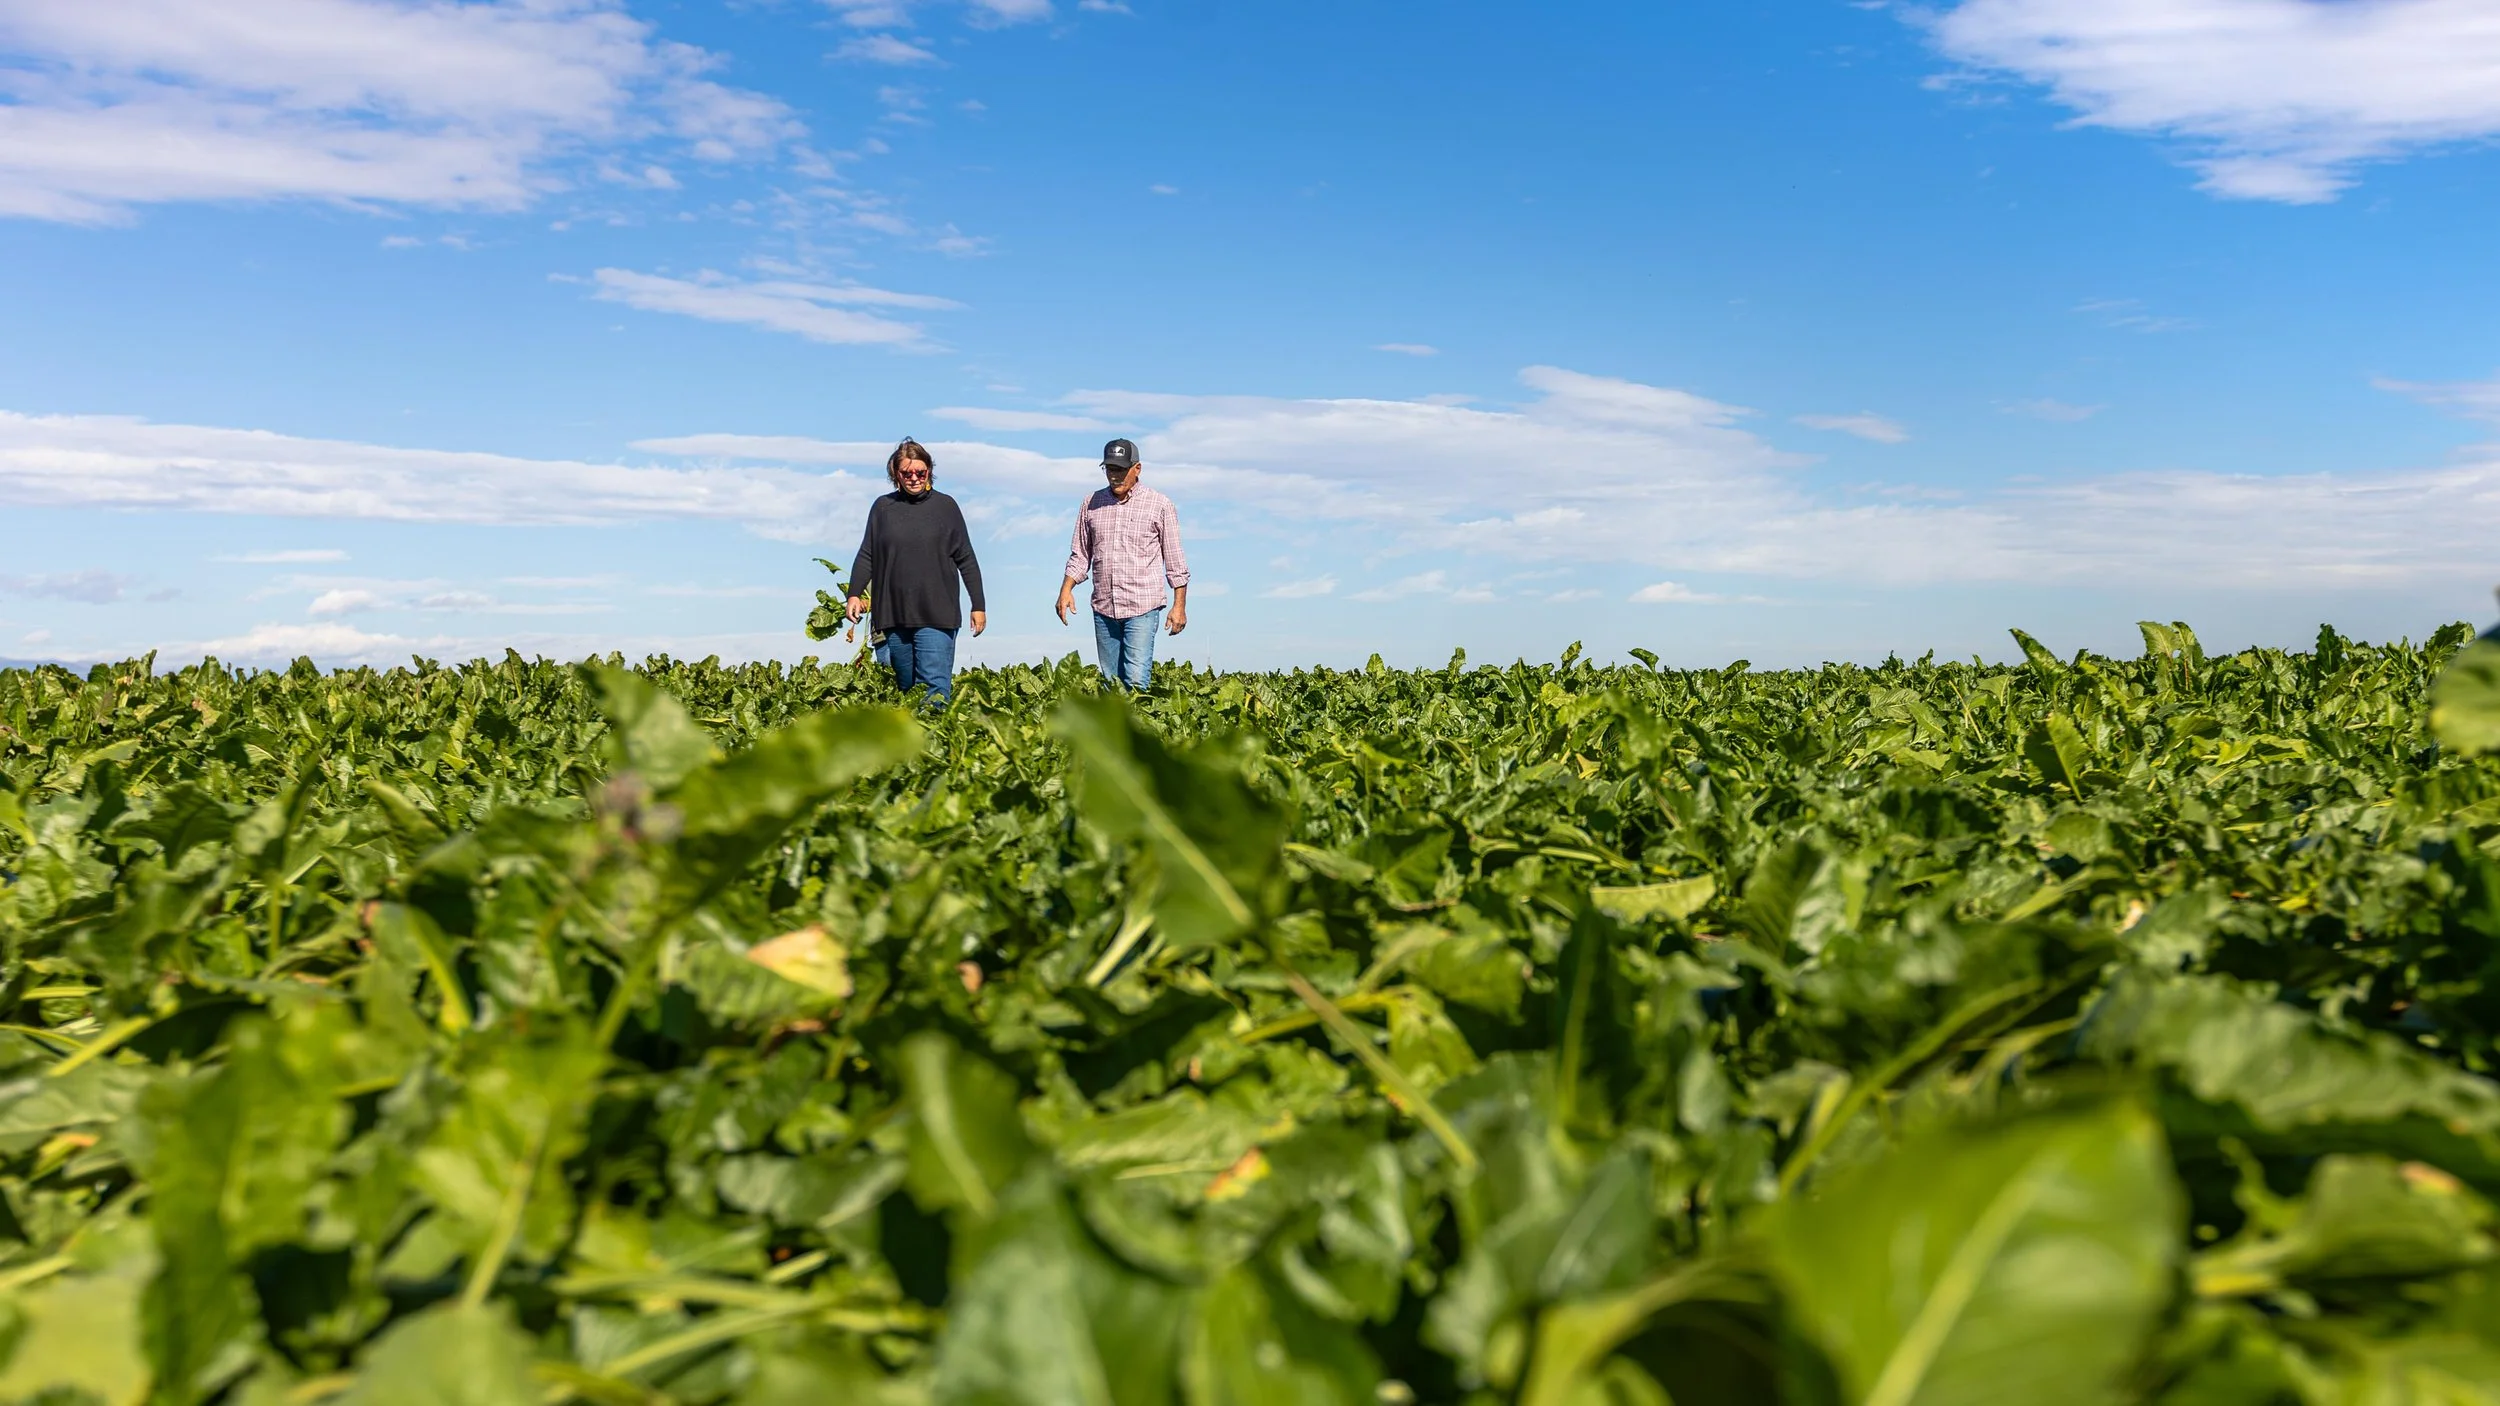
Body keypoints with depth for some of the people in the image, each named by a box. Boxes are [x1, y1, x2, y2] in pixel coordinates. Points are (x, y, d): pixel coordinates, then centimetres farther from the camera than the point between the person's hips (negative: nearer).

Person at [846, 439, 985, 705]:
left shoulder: (945, 506, 5)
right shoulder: (882, 507, 10)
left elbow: (966, 560, 8)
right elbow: (866, 556, 13)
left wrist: (979, 605, 6)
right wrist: (854, 594, -2)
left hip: (936, 616, -2)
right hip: (891, 616, 2)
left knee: (935, 687, -11)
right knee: (898, 689, 5)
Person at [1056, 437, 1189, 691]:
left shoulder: (1160, 505, 1)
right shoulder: (1092, 504, 10)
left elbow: (1174, 559, 2)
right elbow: (1080, 554, 16)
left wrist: (1179, 605, -3)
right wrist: (1066, 588, 1)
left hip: (1142, 606, -4)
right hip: (1103, 607, 4)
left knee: (1136, 679, -15)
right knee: (1110, 681, 6)